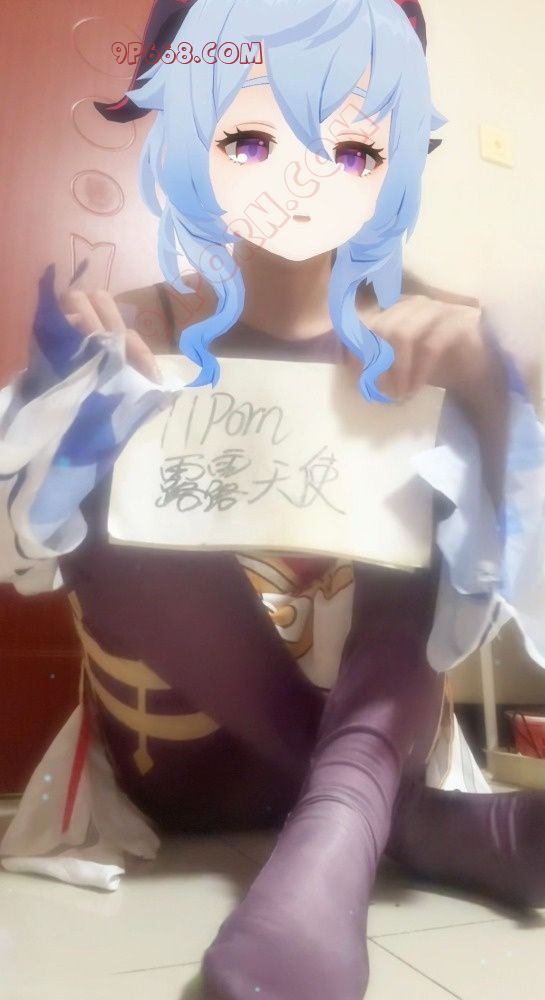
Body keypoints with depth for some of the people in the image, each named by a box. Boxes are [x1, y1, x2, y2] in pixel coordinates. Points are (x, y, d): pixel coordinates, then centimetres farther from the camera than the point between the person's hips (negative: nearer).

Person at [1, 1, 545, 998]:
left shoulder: (409, 344, -1)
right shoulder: (147, 328, -2)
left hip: (367, 723, 1)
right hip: (186, 763, 0)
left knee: (422, 496, -18)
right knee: (113, 491, -23)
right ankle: (411, 818, -24)